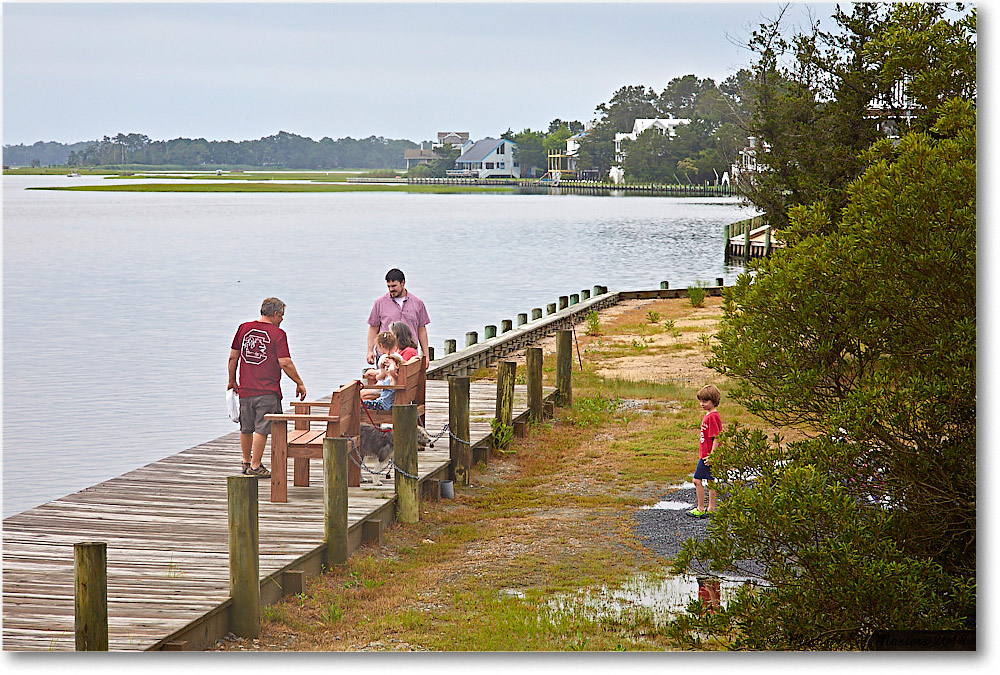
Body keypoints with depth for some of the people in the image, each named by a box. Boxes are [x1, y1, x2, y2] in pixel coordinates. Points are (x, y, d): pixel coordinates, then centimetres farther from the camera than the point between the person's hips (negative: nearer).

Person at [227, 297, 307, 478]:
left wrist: (232, 381, 22)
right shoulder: (278, 334, -8)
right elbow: (285, 363, -13)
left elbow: (233, 357, 11)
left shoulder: (244, 328, 7)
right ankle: (255, 466, -1)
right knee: (261, 428, -2)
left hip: (245, 389, 6)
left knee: (246, 428, 17)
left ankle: (246, 462, 31)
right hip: (267, 392, -6)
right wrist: (299, 383, -2)